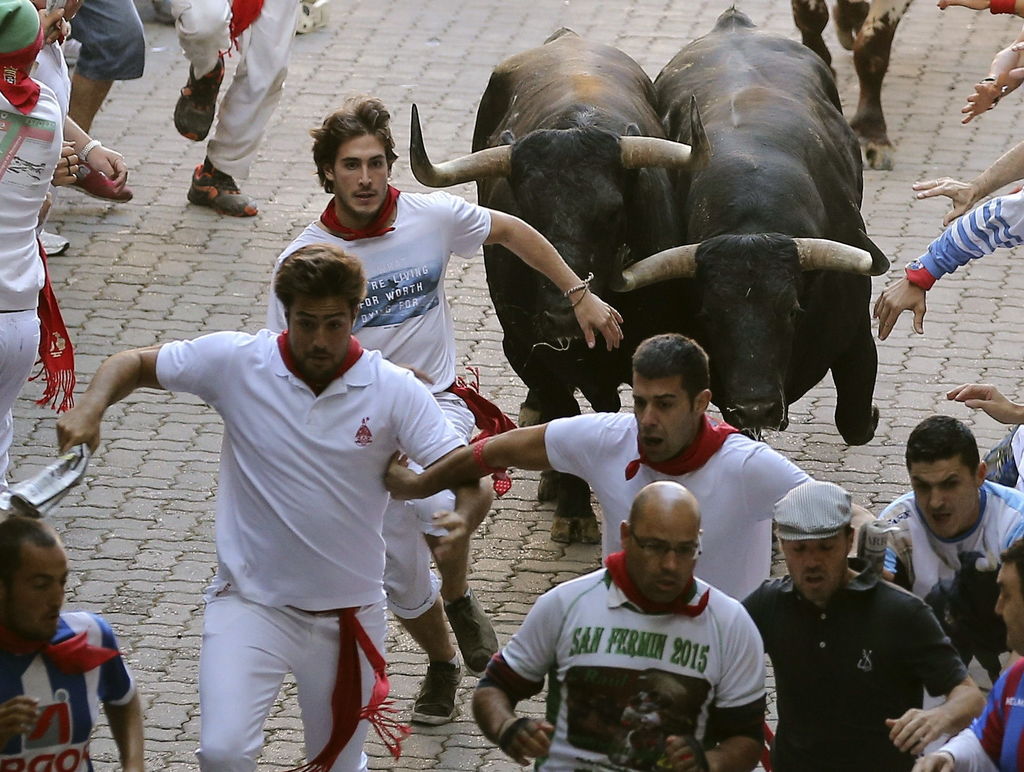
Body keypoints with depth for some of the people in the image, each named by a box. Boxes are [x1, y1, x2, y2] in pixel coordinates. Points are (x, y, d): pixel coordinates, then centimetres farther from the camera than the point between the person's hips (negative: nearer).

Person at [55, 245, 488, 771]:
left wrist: (462, 515, -35)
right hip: (250, 602, -1)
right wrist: (90, 409, -20)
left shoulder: (394, 391, -9)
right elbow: (134, 365, 1)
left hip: (349, 610, 1)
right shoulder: (235, 362, -10)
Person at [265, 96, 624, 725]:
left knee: (443, 509, -34)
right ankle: (442, 665, 42)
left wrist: (581, 296, 12)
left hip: (438, 403, -1)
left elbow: (510, 231, 11)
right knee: (401, 581, 9)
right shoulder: (304, 261, -11)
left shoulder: (431, 217, -8)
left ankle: (458, 597, 0)